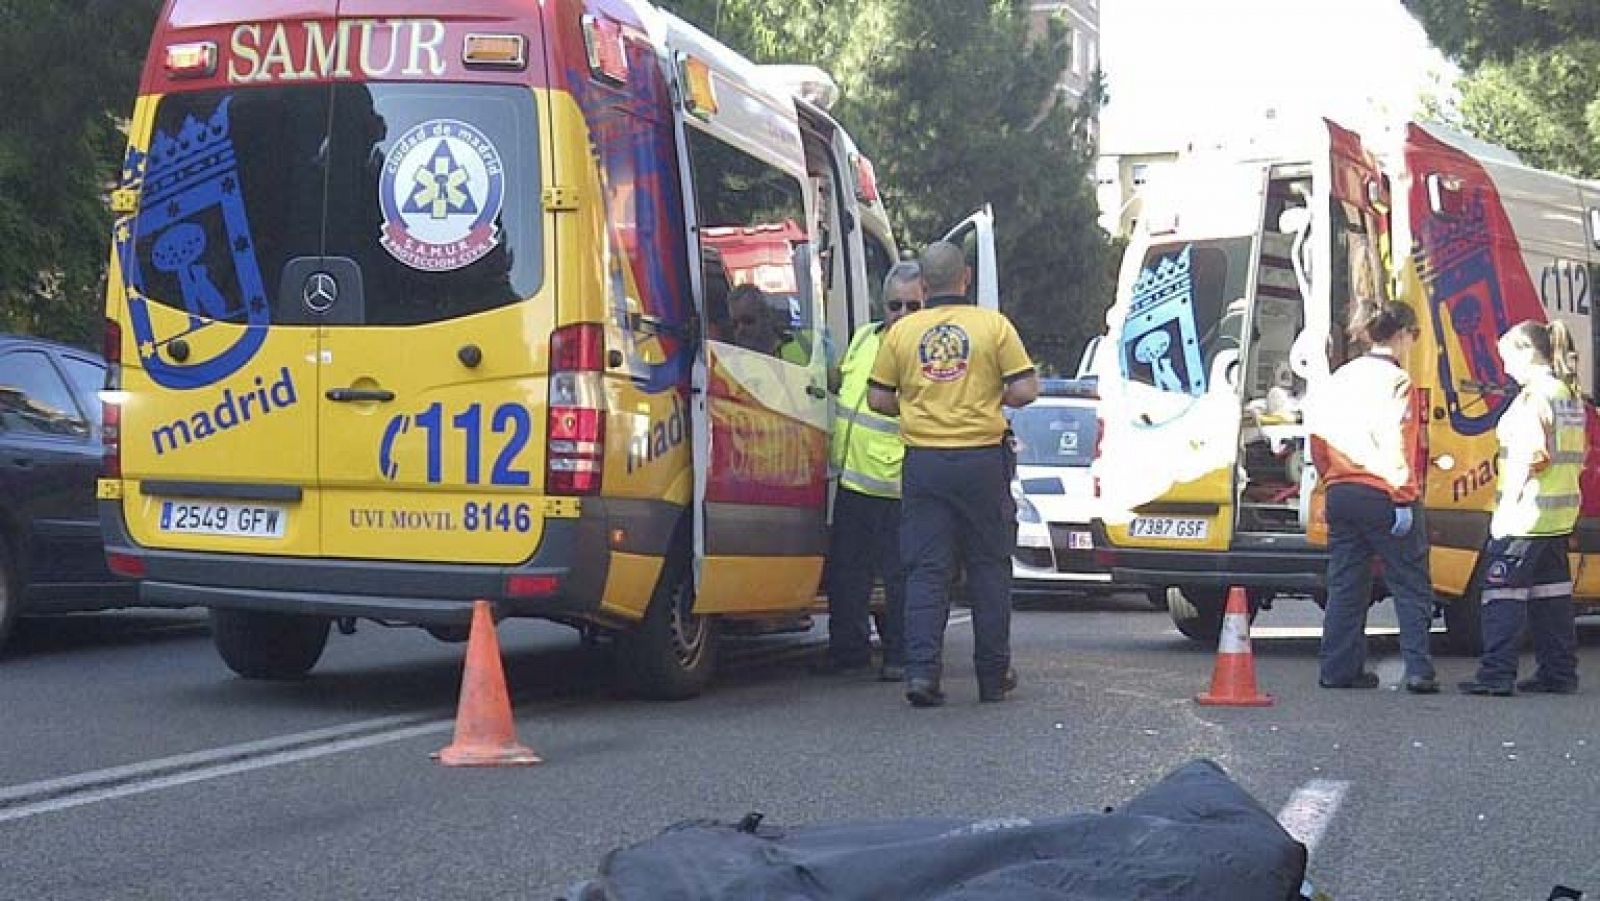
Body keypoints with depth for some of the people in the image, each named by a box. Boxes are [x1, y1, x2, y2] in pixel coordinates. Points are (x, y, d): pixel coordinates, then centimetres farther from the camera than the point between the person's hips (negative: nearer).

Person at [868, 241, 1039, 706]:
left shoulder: (902, 331, 3)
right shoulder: (993, 325, -2)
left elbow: (878, 399, 4)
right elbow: (1025, 390, -5)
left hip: (924, 461, 1)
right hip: (982, 459, -1)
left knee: (925, 569, 4)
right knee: (989, 566, 10)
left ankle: (921, 669, -7)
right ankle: (993, 676, 16)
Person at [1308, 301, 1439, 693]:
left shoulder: (1342, 377, 11)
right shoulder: (1396, 381, -9)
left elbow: (1317, 430, 11)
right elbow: (1394, 444, -16)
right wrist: (1404, 498, -16)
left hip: (1341, 495, 6)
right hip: (1382, 496, -6)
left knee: (1345, 586, 10)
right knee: (1411, 587, 1)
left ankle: (1339, 669, 10)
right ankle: (1418, 670, -5)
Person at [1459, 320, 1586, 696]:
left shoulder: (1534, 396, -15)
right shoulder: (1571, 394, 13)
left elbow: (1525, 459, -19)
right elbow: (1577, 456, 17)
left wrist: (1506, 509, -16)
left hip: (1528, 510, -9)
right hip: (1562, 513, 9)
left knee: (1501, 587, -6)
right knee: (1551, 591, 14)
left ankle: (1496, 674, -11)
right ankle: (1560, 673, 17)